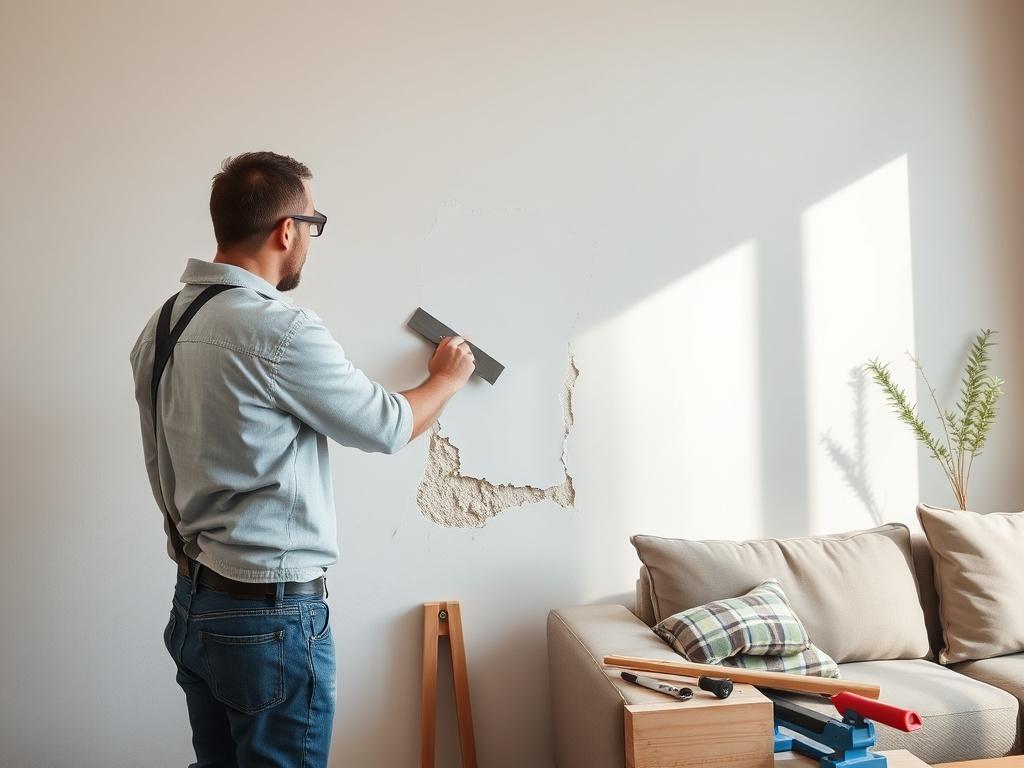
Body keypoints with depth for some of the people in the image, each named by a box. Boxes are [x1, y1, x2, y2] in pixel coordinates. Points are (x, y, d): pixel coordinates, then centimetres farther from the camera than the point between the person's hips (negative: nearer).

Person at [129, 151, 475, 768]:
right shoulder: (281, 330, -21)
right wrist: (448, 377, 8)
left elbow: (166, 473, 12)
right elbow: (389, 427, -10)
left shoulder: (161, 325, 5)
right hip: (271, 613, -8)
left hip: (192, 601, 8)